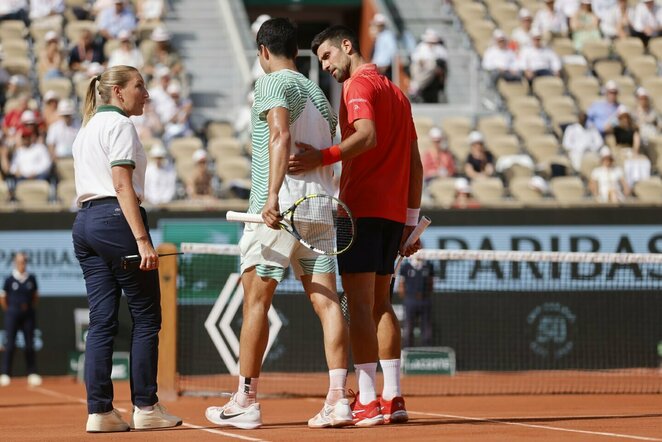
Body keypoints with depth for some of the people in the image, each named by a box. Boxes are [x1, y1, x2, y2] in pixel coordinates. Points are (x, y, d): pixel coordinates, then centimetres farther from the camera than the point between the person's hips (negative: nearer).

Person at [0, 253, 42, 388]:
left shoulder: (31, 279, 4)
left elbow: (36, 297, 15)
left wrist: (30, 309, 8)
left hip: (28, 314, 3)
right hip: (13, 315, -3)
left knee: (30, 345, 4)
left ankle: (32, 374, 8)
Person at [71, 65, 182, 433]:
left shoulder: (87, 129, 22)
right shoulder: (119, 124, -6)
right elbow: (122, 185, -15)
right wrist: (142, 240, -20)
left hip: (85, 223, 9)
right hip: (116, 219, -9)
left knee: (102, 321, 4)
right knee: (147, 317, -1)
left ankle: (99, 410, -2)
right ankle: (145, 407, -2)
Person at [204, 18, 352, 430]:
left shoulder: (272, 83, -3)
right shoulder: (318, 94, 20)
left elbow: (281, 136, -18)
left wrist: (273, 195, -26)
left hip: (278, 207, -7)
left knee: (256, 301, 1)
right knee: (327, 301, -1)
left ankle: (246, 401, 5)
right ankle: (338, 400, -10)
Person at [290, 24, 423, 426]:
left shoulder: (359, 83, -4)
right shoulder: (396, 91, 21)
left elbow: (367, 135, -23)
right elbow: (415, 162, 20)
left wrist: (321, 158, -33)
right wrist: (412, 221, 21)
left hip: (362, 209, -8)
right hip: (395, 210, 8)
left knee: (360, 303, -9)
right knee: (381, 303, 13)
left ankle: (368, 401, -13)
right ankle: (393, 398, 10)